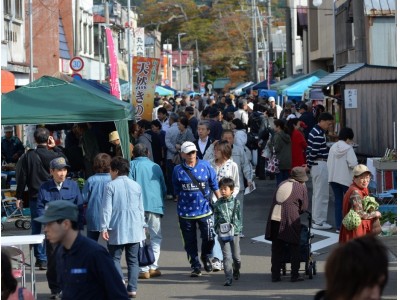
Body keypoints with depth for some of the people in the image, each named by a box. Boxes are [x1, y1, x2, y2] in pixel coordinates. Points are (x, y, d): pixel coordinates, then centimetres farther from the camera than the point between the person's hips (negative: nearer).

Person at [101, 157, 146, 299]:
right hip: (134, 230, 3)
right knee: (133, 260, 8)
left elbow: (107, 209, -9)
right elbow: (141, 208, 12)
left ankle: (119, 280, -19)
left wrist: (104, 228, -7)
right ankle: (132, 288, 1)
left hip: (117, 230, -3)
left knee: (115, 257, 5)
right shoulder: (136, 186, 7)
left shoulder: (110, 186, -6)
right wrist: (142, 225, 22)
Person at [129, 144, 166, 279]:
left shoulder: (132, 165, 4)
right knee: (156, 237, 12)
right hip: (156, 205, 2)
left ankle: (144, 270, -6)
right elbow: (164, 189, 17)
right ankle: (153, 267, 2)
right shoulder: (156, 166, 15)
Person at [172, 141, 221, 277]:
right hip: (185, 212, 0)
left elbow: (215, 186, 8)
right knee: (190, 241, 7)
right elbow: (176, 191, 11)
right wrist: (180, 206, 12)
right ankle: (195, 266, 20)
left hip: (204, 209, 0)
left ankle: (206, 257, 27)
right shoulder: (178, 170, 0)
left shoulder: (206, 166, 1)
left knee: (209, 237, -3)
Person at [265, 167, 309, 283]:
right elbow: (304, 207, 3)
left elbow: (276, 201, 18)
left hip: (274, 219, 4)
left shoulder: (282, 184, 18)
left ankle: (275, 275, 13)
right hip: (290, 221, -4)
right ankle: (294, 275, 10)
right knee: (294, 249, 9)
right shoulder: (301, 187, 3)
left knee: (276, 249, 12)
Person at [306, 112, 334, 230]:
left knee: (317, 194, 16)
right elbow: (314, 151, -22)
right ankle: (319, 222, -2)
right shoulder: (319, 134, -18)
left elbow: (309, 150, 15)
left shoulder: (313, 131, 14)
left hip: (315, 165, 11)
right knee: (322, 194, -5)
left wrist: (309, 163, 15)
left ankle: (316, 220, 22)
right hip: (321, 165, -11)